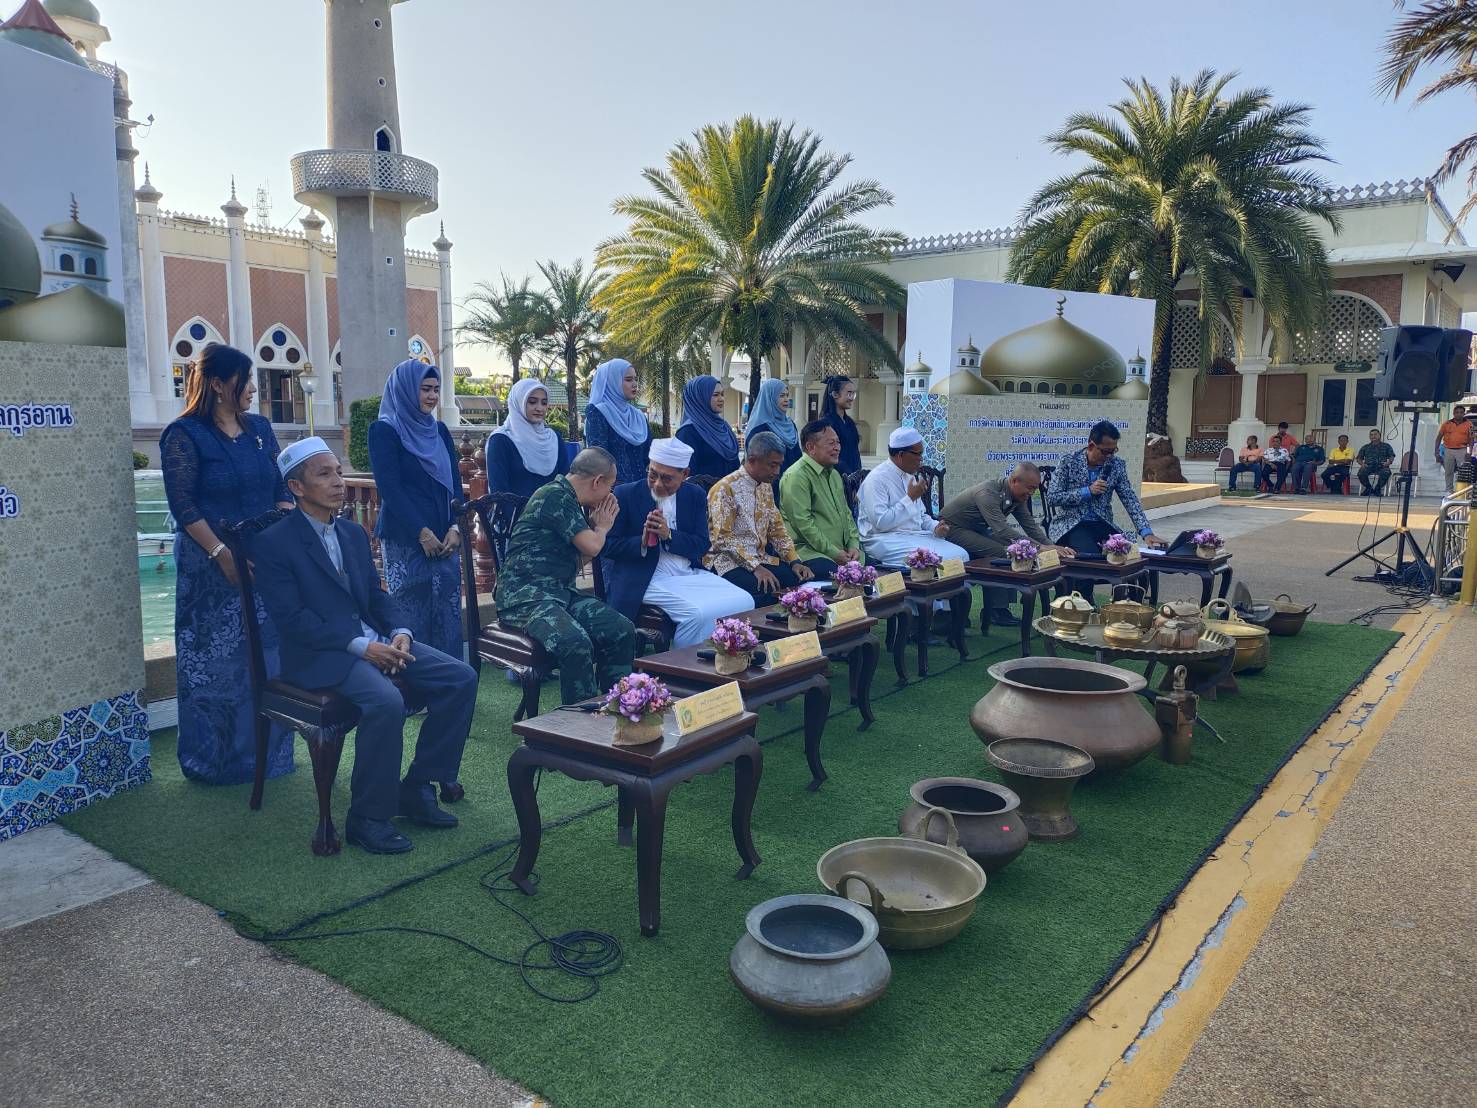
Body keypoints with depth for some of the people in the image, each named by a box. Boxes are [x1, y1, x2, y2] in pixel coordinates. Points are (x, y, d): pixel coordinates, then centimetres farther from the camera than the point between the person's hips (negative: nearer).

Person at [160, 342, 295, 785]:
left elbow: (281, 489, 10)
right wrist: (223, 554, -18)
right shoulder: (184, 434, -7)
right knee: (216, 662, 4)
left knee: (268, 658, 10)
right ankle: (215, 761, 18)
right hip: (212, 566, -5)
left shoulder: (259, 428, 10)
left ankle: (268, 752, 24)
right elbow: (183, 505, -12)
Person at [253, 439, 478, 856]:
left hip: (375, 639, 7)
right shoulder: (275, 543, -6)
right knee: (386, 701, -34)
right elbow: (291, 618, -14)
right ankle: (367, 818, -15)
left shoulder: (353, 533, 17)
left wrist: (400, 632, -5)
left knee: (461, 678, -10)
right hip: (320, 654, -7)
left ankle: (416, 790, 2)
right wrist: (360, 646, -21)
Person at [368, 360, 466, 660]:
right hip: (405, 540, -5)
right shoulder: (384, 430, -2)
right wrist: (422, 533, -14)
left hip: (445, 538, 5)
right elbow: (390, 487, -9)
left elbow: (455, 483, 12)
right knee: (412, 615, -6)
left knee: (448, 614, 3)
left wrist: (455, 528, -3)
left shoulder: (439, 430, 15)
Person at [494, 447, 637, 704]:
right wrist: (602, 526, 5)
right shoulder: (555, 495, -11)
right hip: (525, 595, -9)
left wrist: (596, 526, 15)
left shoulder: (569, 499, 19)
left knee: (622, 630, -7)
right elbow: (591, 546, -16)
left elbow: (583, 554, 27)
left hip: (560, 591, 9)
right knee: (575, 643, -33)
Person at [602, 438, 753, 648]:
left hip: (692, 575, 5)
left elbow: (702, 546, 4)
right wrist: (642, 542, -19)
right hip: (646, 581, -5)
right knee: (699, 614, -28)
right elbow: (608, 546, -2)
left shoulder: (696, 496, 10)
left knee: (743, 602, -14)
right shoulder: (625, 495, -1)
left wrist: (669, 535, -14)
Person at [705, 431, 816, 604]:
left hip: (760, 557, 8)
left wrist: (794, 561, 2)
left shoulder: (766, 487, 15)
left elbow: (776, 529, 17)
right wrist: (755, 567, -23)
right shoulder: (725, 489, -11)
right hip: (729, 562, -8)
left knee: (802, 579, -16)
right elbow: (722, 538, -17)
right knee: (765, 590, -34)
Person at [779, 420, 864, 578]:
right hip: (810, 551, -8)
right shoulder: (796, 476, -9)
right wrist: (834, 552, -15)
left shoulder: (834, 474, 21)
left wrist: (853, 545, 5)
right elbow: (803, 522, -16)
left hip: (843, 551, 8)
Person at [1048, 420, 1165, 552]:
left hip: (1102, 524, 4)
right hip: (1070, 525, -4)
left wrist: (1147, 532, -14)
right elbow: (1052, 497, -9)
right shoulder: (1068, 461, -6)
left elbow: (1130, 500, -1)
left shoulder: (1117, 465, 4)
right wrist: (1087, 491, -17)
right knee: (1090, 555, -31)